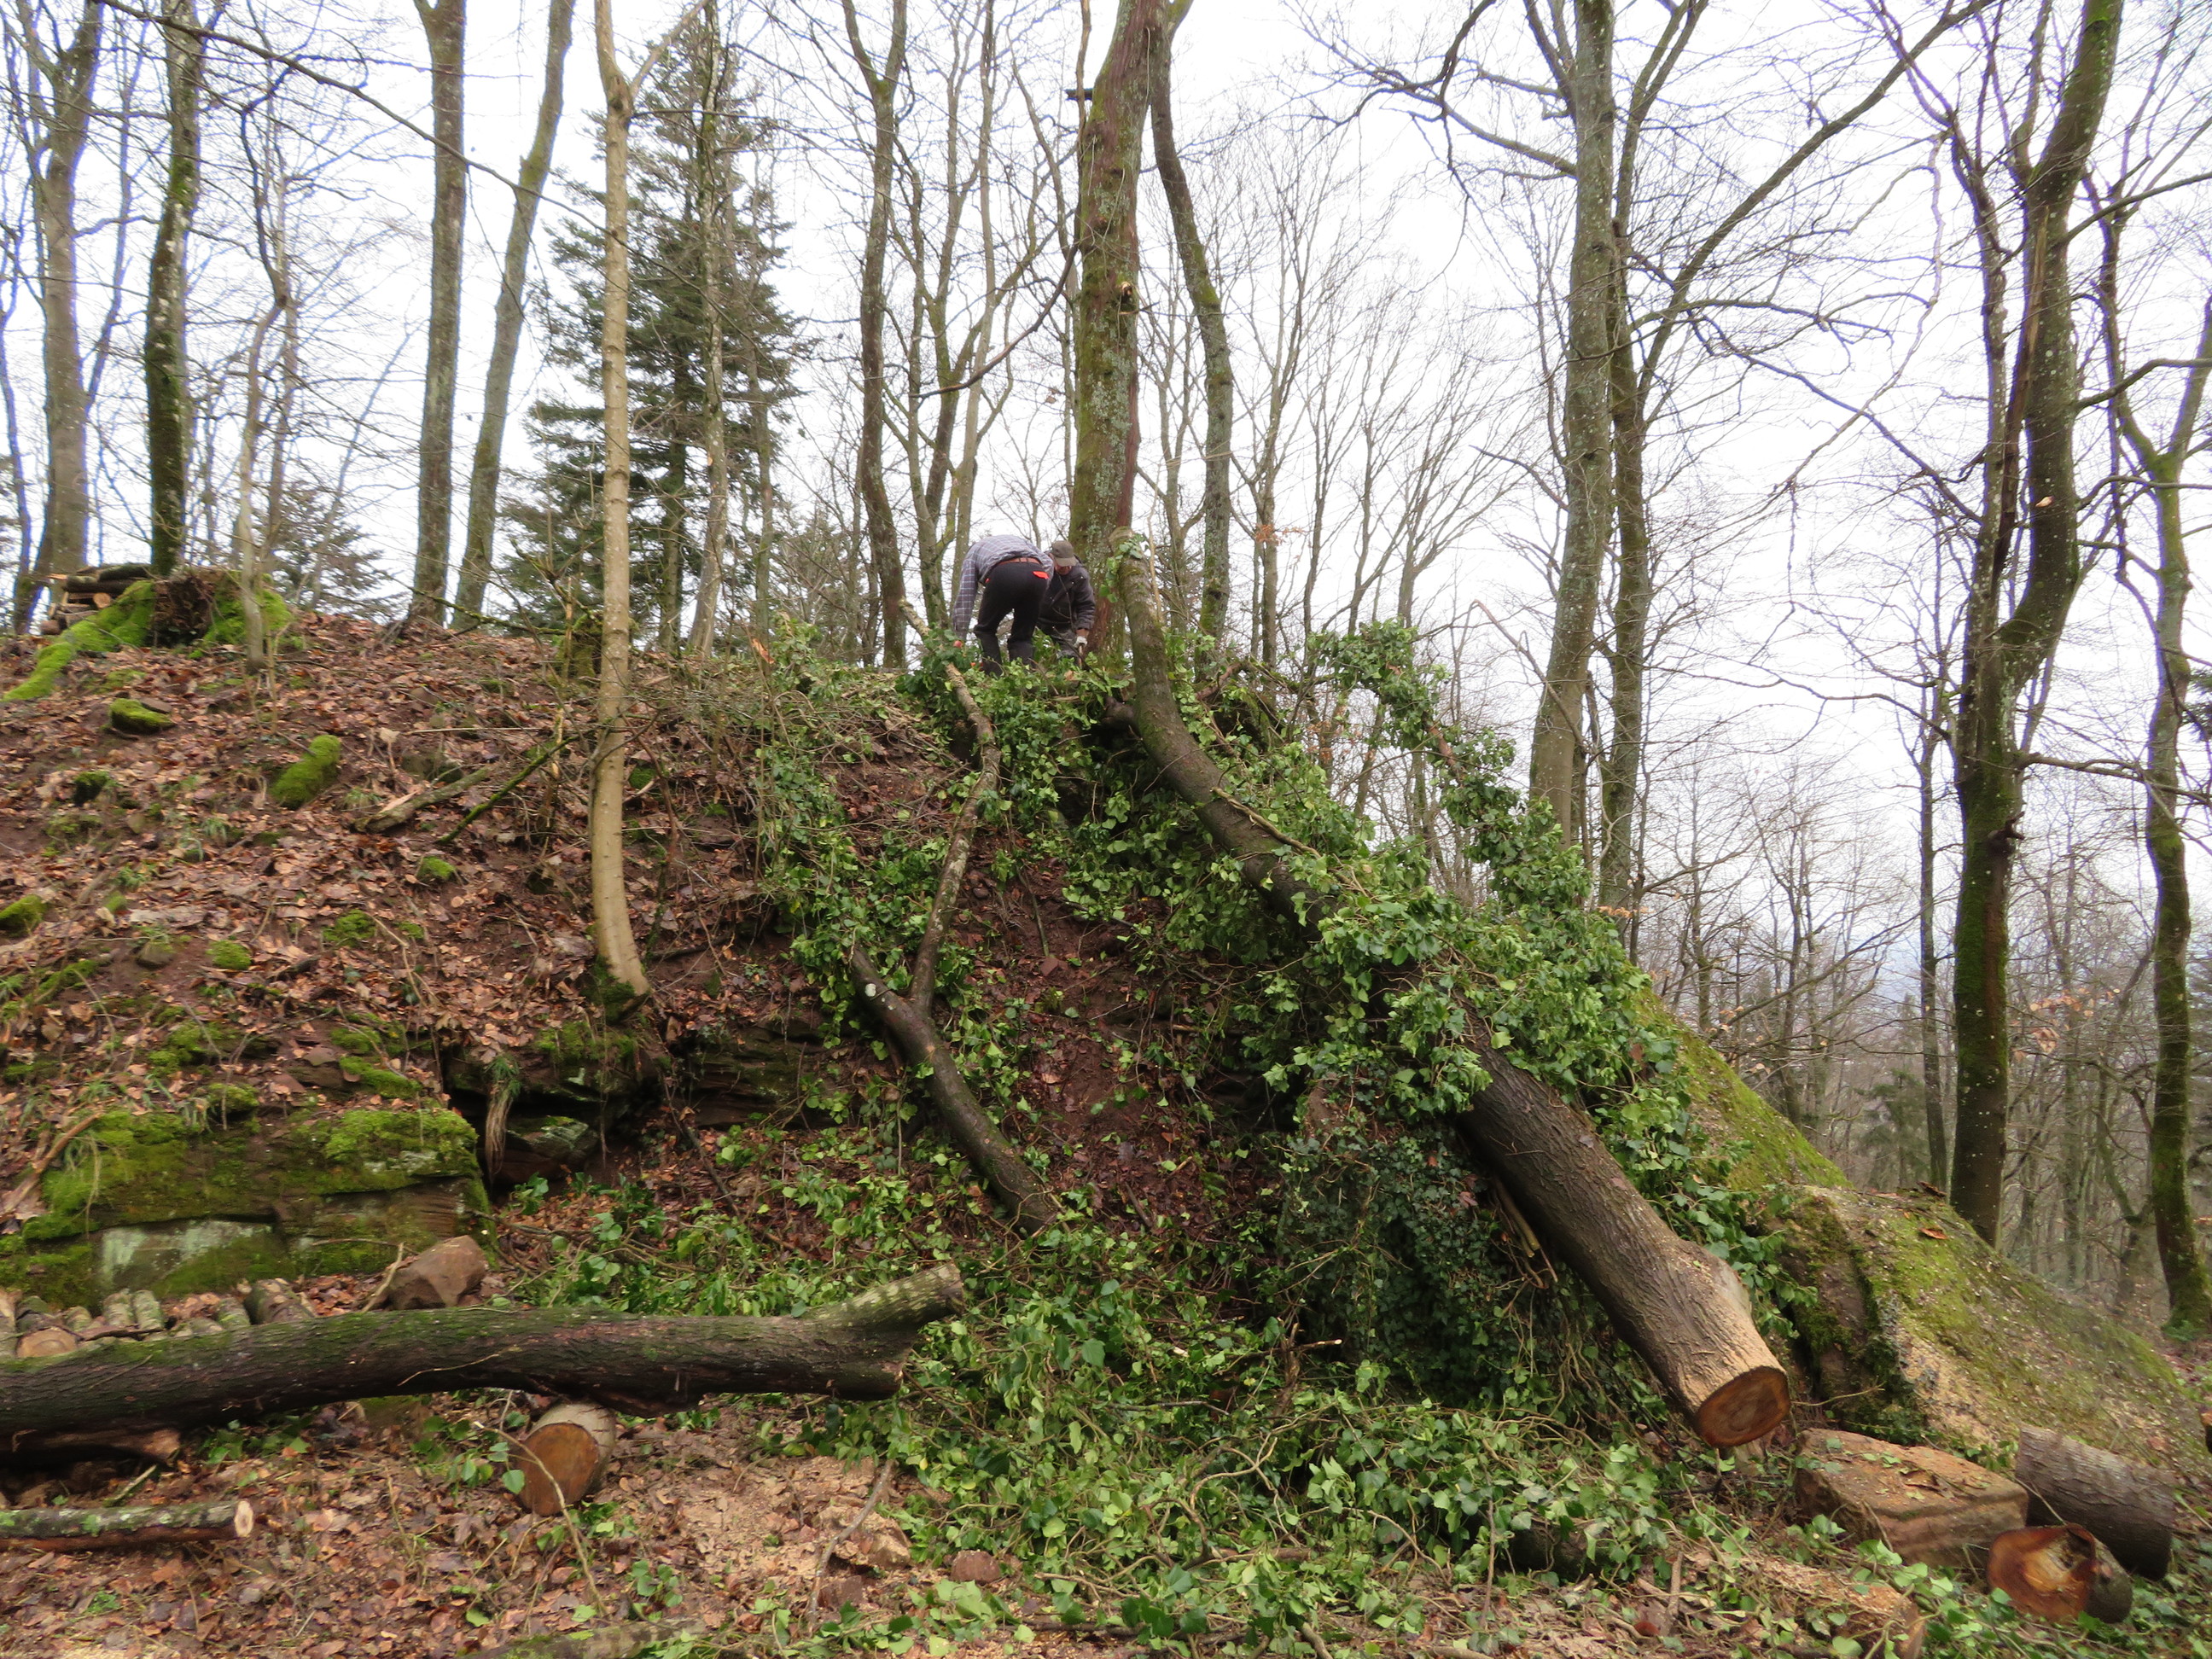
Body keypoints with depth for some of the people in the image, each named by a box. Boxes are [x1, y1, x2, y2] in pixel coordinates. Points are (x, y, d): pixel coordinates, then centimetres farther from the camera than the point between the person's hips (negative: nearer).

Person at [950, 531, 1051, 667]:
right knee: (1023, 637, 16)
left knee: (986, 630, 18)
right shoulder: (1020, 539, 42)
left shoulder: (973, 552, 33)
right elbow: (1048, 564, 23)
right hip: (1037, 574, 3)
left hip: (1004, 575, -3)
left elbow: (965, 595, 21)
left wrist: (959, 638, 19)